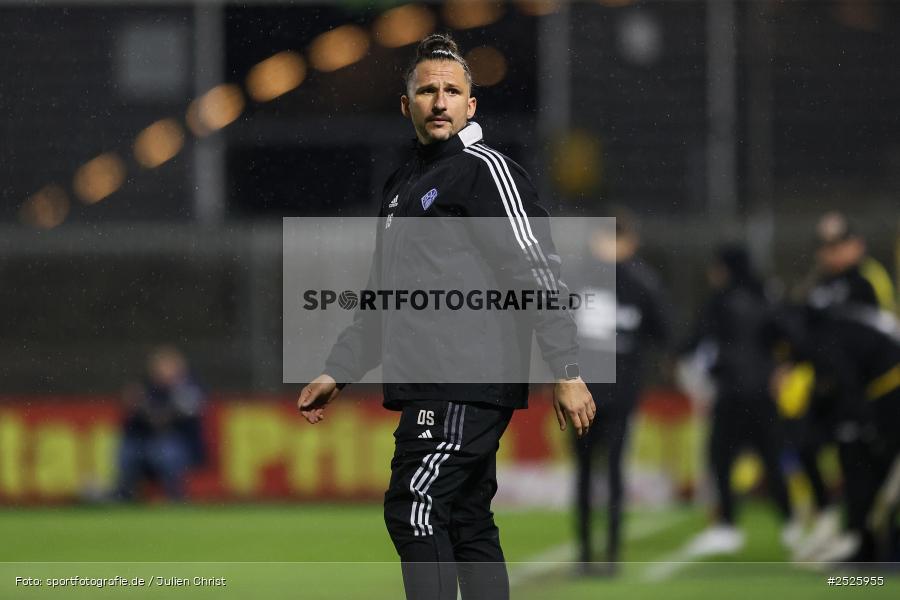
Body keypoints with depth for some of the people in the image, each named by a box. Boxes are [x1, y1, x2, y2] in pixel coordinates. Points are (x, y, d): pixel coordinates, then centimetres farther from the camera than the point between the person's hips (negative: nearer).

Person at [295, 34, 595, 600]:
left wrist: (568, 372, -18)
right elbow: (380, 299, 29)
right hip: (429, 385, 9)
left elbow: (538, 271, -12)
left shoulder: (486, 170, -6)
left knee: (414, 508, -15)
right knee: (468, 522, 8)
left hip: (467, 384, -9)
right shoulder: (402, 185, 21)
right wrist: (338, 373, 25)